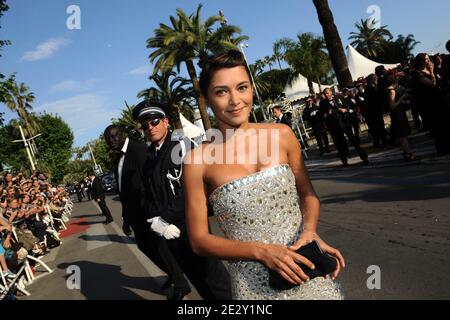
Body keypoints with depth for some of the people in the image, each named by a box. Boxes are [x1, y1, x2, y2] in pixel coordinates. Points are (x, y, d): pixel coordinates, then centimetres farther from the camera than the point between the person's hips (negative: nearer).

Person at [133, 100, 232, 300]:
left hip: (189, 223, -6)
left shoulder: (180, 145, -8)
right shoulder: (149, 156, 11)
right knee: (193, 274, 17)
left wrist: (164, 219, -14)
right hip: (168, 229, 6)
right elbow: (150, 194, 12)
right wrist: (155, 221, -4)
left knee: (210, 272, 0)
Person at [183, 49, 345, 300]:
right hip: (254, 286, -2)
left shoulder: (281, 134, -3)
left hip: (308, 273, 2)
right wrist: (260, 251, -17)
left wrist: (310, 230, -11)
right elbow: (199, 240, -5)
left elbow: (308, 194, 9)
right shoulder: (198, 160, -9)